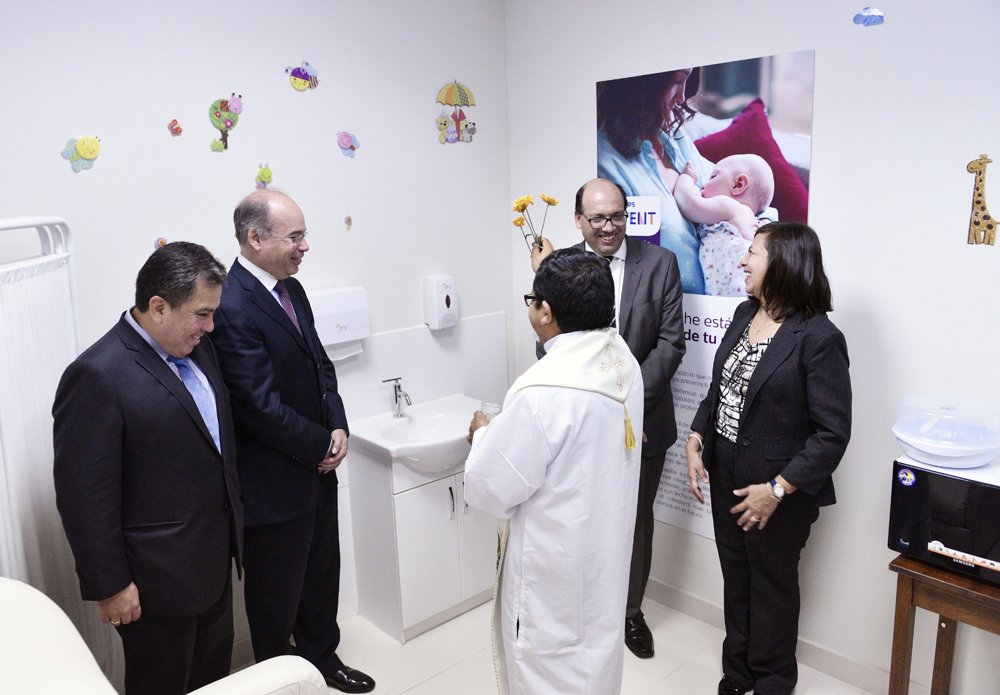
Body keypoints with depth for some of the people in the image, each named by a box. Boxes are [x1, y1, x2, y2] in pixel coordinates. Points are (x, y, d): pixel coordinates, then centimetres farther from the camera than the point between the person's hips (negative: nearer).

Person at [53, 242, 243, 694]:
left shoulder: (196, 348, 2)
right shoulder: (97, 376, -23)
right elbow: (85, 495, -21)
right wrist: (109, 585, -15)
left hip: (214, 557, 7)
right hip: (157, 578, -7)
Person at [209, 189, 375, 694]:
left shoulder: (291, 289, 4)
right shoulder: (232, 308, -24)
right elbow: (262, 408, -25)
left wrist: (338, 426, -4)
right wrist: (323, 447, -12)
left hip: (316, 465, 8)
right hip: (274, 480, -8)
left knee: (322, 572, 23)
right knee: (278, 588, 14)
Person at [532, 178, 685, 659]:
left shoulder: (660, 263, -4)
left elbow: (670, 342, -7)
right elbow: (549, 345, -5)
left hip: (641, 419, 0)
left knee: (635, 519, 16)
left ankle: (630, 609, 39)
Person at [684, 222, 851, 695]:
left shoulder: (818, 338, -20)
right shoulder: (745, 314, 2)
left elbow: (833, 433, -19)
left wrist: (778, 489, -21)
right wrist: (696, 440, -2)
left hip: (778, 489, -6)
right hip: (725, 476, 7)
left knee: (772, 585, 15)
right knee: (735, 577, 21)